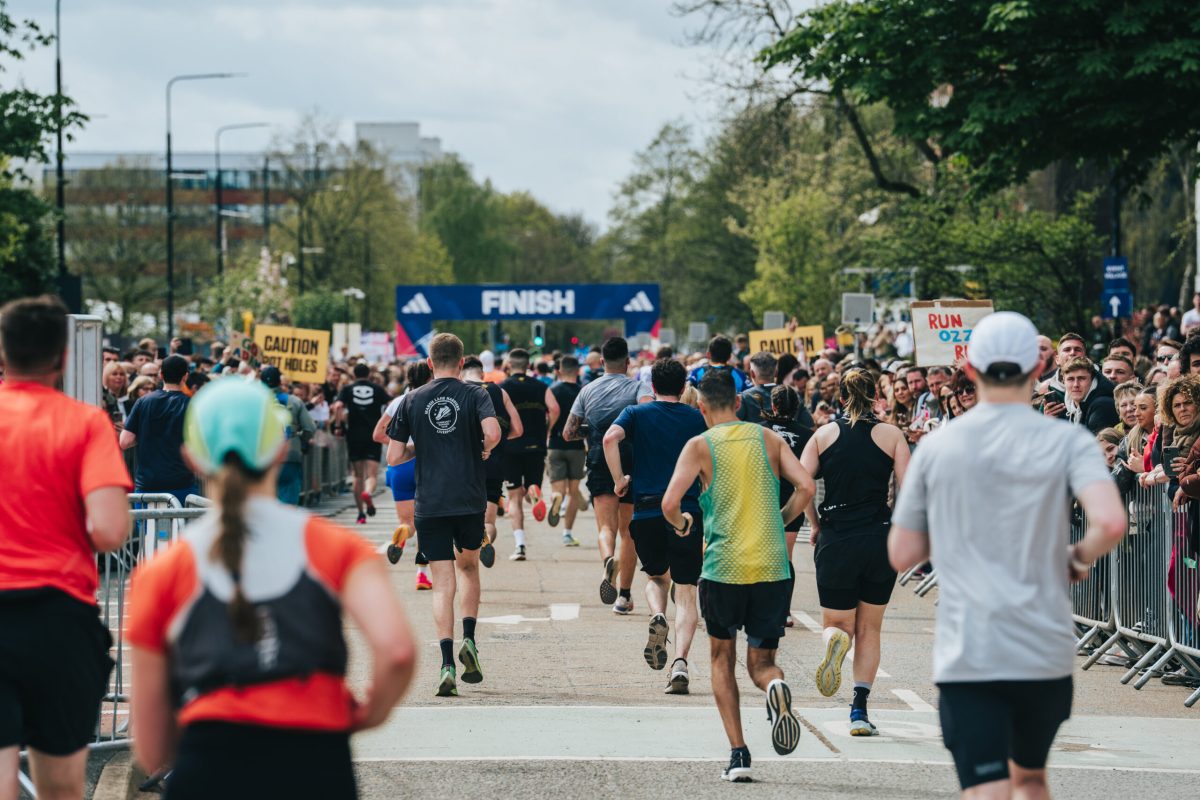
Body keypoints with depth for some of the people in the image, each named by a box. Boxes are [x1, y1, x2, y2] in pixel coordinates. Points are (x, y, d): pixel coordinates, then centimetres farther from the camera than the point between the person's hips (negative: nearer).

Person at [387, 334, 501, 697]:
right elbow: (492, 432, -19)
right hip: (470, 500, 0)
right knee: (468, 565, 24)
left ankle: (447, 664, -13)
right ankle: (469, 639, 7)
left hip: (430, 504, 0)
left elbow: (394, 456, 2)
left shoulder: (412, 401, 4)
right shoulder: (475, 395, -1)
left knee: (443, 584, 0)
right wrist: (484, 450, 2)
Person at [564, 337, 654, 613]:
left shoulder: (588, 391, 9)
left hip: (599, 465, 1)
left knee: (607, 526, -8)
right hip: (631, 465, -1)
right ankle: (624, 596, 15)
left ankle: (609, 559, -43)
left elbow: (568, 433, 8)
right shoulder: (638, 387, -1)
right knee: (628, 531, 12)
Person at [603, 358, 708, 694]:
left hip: (647, 512, 0)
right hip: (688, 511, 0)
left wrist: (619, 480, -5)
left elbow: (610, 437, -14)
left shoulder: (637, 414, 6)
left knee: (656, 576, 24)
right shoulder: (696, 418, 9)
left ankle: (657, 617, -8)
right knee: (685, 593, 3)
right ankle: (680, 662, -14)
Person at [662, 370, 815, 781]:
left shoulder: (700, 446, 0)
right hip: (773, 569, 2)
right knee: (761, 662, 14)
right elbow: (806, 488, -1)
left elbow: (669, 504, -11)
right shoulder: (768, 438, 8)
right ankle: (775, 687, -23)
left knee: (722, 659, 18)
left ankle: (738, 753, 7)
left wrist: (681, 524, 12)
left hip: (723, 570, -2)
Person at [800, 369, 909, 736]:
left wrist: (816, 525, 8)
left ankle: (836, 639, -26)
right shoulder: (892, 435, 1)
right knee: (869, 629, 16)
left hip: (836, 540, 0)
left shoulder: (824, 434, 3)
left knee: (836, 623, 13)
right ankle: (860, 710, 6)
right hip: (881, 540, 0)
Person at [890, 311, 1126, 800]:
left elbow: (902, 554, 9)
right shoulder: (1068, 441, -1)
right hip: (1046, 655, 1)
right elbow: (1110, 522, -18)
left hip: (965, 658, -1)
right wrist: (1080, 557, 3)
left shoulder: (935, 447, 4)